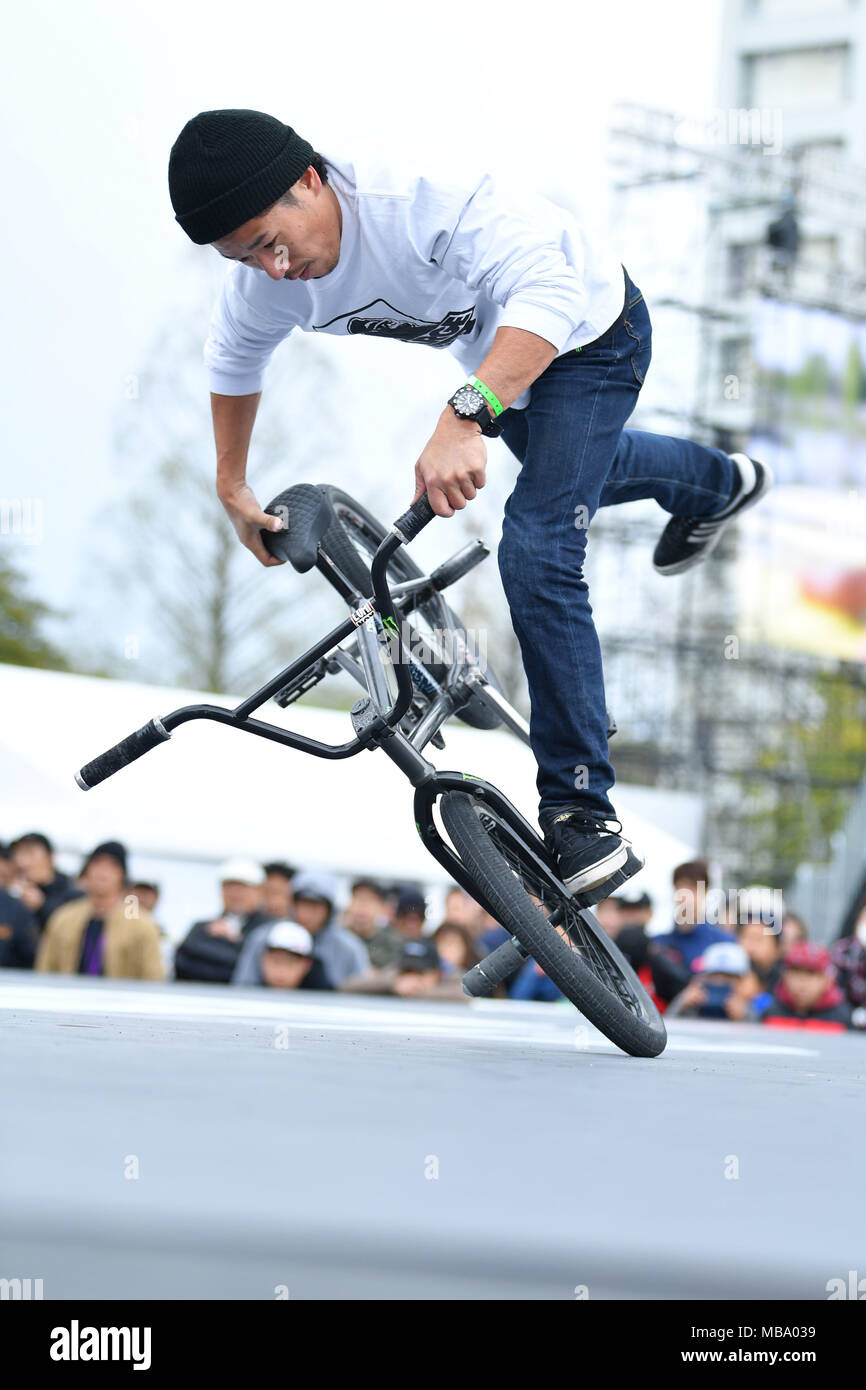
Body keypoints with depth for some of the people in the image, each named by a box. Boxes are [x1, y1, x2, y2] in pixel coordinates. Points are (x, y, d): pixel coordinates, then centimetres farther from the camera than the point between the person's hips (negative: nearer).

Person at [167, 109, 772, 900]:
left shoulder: (426, 198, -44)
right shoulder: (266, 281, -21)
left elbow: (548, 294, -56)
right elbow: (234, 359, 3)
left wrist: (464, 418, -67)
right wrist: (231, 486, 8)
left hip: (587, 331, -8)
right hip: (491, 349, 8)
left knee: (537, 553, -21)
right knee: (567, 474, 35)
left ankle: (583, 811, -14)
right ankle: (720, 483, 68)